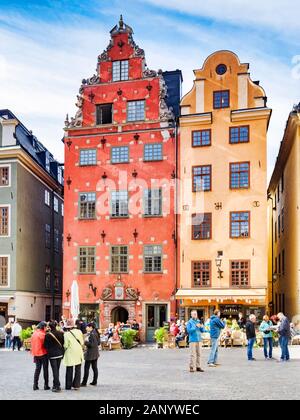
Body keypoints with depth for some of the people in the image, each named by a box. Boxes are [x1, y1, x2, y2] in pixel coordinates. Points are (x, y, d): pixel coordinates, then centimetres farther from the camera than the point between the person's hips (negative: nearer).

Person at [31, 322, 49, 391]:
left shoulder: (34, 333, 7)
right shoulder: (42, 334, -15)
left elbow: (32, 344, 12)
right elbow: (45, 343, -17)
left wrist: (33, 353, 17)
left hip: (36, 354, 6)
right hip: (43, 353, -6)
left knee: (37, 369, 13)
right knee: (45, 369, 4)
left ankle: (35, 385, 11)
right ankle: (46, 385, 8)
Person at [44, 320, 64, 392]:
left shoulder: (48, 335, -14)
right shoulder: (61, 333, -3)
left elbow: (46, 345, -8)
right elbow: (63, 343, 3)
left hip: (52, 354, -4)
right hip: (60, 353, 4)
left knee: (55, 370, 0)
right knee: (57, 370, 15)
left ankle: (57, 387, -1)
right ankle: (55, 385, 23)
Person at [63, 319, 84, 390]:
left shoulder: (66, 334, -15)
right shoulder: (79, 332, -3)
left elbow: (65, 345, -12)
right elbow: (82, 342, 3)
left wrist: (64, 349, 8)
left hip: (70, 354, -3)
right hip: (79, 353, 3)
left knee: (69, 370, 7)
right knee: (78, 370, 12)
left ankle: (68, 386, 12)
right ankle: (76, 385, 14)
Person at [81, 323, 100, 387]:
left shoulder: (91, 334, -18)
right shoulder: (95, 333, 9)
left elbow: (91, 344, -23)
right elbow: (98, 342, 15)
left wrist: (85, 342, -13)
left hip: (90, 353, -9)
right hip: (95, 353, 9)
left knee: (86, 368, -2)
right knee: (94, 367, 12)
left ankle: (84, 383, 3)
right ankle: (94, 382, 17)